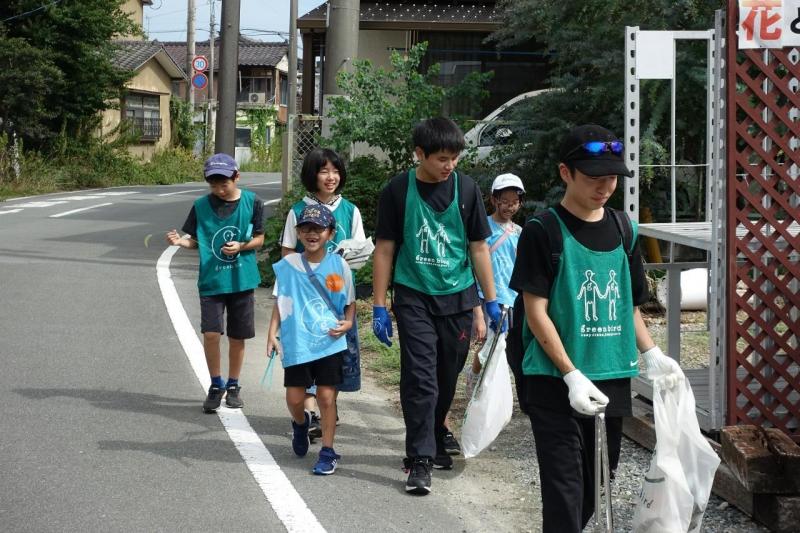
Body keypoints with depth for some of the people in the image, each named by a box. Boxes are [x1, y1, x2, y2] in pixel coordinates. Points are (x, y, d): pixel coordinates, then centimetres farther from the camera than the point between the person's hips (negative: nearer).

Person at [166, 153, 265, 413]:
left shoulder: (252, 202, -4)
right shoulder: (201, 206, -2)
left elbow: (259, 239, 4)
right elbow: (195, 240, 6)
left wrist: (241, 246, -14)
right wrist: (181, 241, -15)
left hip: (242, 281, 0)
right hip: (211, 281, 0)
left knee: (237, 337, 9)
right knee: (210, 333, -10)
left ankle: (233, 385, 28)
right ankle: (216, 385, 10)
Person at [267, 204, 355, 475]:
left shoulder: (338, 265, -1)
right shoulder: (288, 266, 0)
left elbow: (350, 303, 7)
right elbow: (280, 303, 5)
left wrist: (347, 323, -11)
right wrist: (272, 334, -4)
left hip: (330, 342, -1)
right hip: (297, 343, 1)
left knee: (327, 397, 0)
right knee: (294, 398, 5)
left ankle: (327, 452, 13)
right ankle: (300, 423, 40)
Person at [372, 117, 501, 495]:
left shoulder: (465, 188, 1)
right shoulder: (398, 191, -4)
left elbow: (478, 246, 7)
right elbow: (385, 249, -1)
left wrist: (491, 300, 5)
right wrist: (379, 306, -3)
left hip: (457, 297, 3)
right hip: (414, 297, -2)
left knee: (447, 378, 11)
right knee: (419, 377, -10)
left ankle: (434, 439, 31)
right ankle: (420, 459, -7)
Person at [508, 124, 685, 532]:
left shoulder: (623, 229, 8)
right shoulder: (543, 231, -8)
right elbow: (536, 312, -11)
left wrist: (651, 354, 2)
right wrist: (572, 375, -18)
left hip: (611, 380, 6)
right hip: (556, 382, -6)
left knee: (598, 483, 14)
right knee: (565, 488, -9)